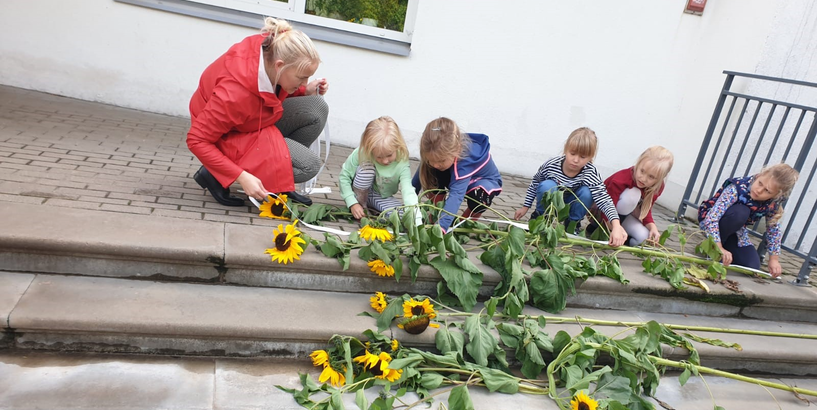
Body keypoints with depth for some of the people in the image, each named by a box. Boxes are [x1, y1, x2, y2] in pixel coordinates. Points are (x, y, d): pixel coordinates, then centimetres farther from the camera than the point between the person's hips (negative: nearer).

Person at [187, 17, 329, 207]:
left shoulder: (272, 51, -18)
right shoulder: (234, 93, -38)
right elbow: (197, 140, -29)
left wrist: (305, 90, -12)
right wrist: (242, 177, -33)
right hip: (230, 138, -7)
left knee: (317, 108, -13)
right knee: (309, 165, -17)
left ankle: (281, 184, 1)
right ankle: (216, 175, -6)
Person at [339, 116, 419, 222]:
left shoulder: (402, 164, -27)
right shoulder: (361, 153, -28)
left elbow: (408, 192, -39)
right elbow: (344, 176, -17)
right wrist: (353, 204, -24)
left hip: (382, 198, 1)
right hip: (361, 193, -1)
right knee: (367, 167, -31)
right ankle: (360, 203, -9)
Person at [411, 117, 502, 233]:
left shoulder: (465, 160, -45)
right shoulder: (440, 152, -29)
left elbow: (456, 194, -57)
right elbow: (419, 177, -16)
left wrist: (441, 225, -68)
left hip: (485, 180, -4)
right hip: (456, 176, 5)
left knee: (479, 194, -38)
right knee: (433, 176, -24)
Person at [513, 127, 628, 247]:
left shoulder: (590, 174, -30)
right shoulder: (550, 165, -25)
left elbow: (604, 200, -41)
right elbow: (534, 183, -5)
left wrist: (616, 226, -56)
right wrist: (525, 207, 1)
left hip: (570, 206, 1)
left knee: (586, 192, -30)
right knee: (547, 186, -33)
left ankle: (572, 223, -4)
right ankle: (540, 217, -4)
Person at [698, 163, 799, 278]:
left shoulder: (773, 204, -17)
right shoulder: (737, 188, -32)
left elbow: (774, 229, -1)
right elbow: (712, 218, -37)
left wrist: (774, 259, -3)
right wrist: (719, 248, -44)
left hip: (735, 231, 5)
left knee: (753, 266, -14)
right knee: (740, 212, -35)